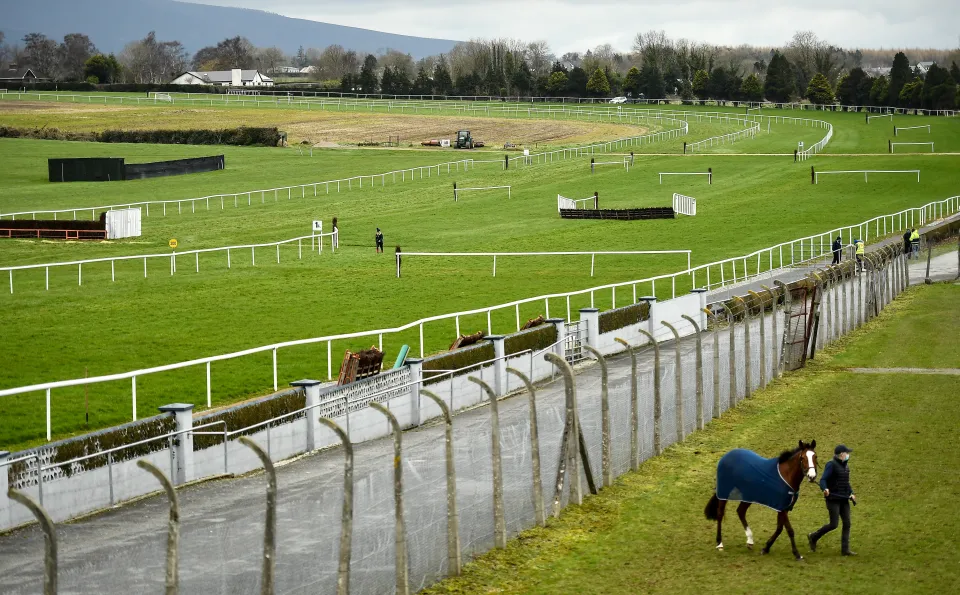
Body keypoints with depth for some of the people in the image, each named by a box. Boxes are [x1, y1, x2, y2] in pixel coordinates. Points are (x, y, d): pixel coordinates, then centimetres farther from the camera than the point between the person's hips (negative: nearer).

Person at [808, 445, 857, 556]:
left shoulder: (846, 467, 13)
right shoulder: (831, 465, -10)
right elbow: (823, 480, -17)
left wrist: (851, 493, 11)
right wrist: (825, 489, -37)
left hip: (844, 500, 8)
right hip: (833, 499, -8)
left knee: (847, 524, 2)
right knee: (833, 525, -8)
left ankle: (845, 549, 6)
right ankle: (813, 537, 13)